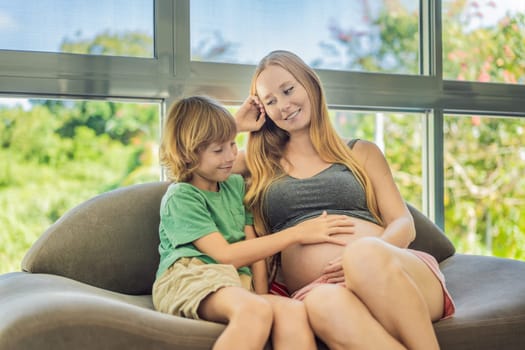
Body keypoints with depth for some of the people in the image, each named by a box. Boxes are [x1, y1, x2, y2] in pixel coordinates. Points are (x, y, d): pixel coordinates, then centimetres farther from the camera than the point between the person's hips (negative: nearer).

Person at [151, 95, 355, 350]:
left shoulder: (236, 184, 22)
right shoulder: (180, 197, 0)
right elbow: (226, 255, -10)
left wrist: (262, 292, -3)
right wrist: (297, 233, -10)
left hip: (237, 284, 5)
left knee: (294, 312, -31)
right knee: (255, 310, -40)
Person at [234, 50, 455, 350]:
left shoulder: (362, 152, 21)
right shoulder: (261, 164, 23)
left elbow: (404, 224, 11)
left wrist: (368, 255, -10)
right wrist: (235, 126, 21)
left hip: (401, 275, 1)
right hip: (316, 289, 0)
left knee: (365, 255, -37)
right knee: (324, 303, -39)